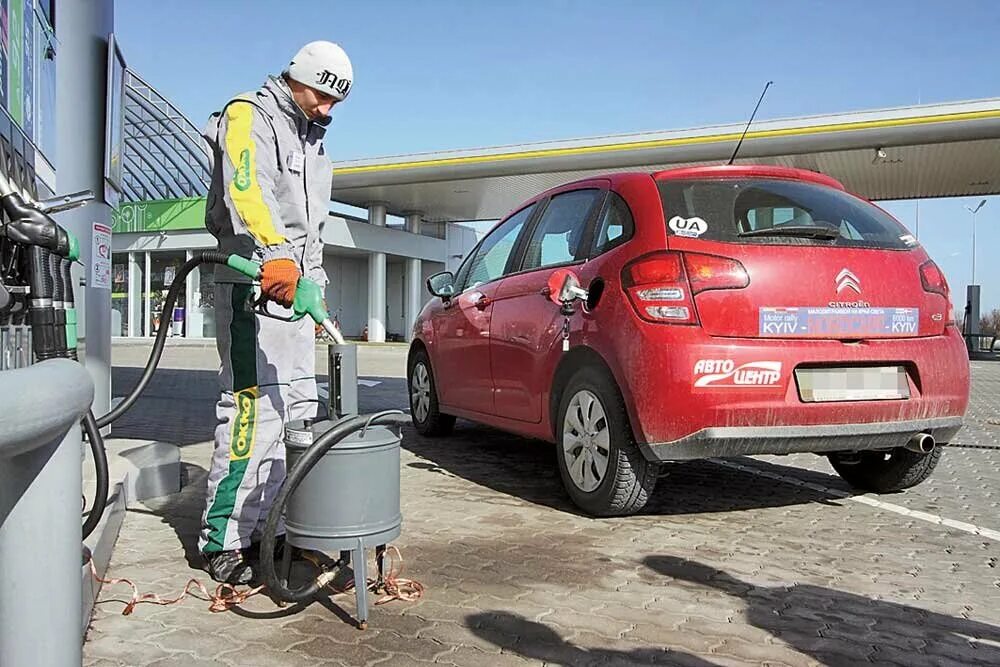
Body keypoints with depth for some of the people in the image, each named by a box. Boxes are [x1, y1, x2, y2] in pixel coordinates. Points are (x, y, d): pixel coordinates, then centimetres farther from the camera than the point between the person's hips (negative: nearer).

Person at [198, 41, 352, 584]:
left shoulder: (312, 141, 24)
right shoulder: (248, 116, -4)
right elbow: (247, 189, -26)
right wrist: (275, 254, -42)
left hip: (293, 285, 9)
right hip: (251, 282, -9)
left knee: (298, 411, 9)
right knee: (254, 409, -14)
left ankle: (269, 526, 18)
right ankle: (223, 542, -6)